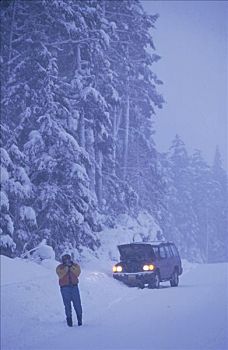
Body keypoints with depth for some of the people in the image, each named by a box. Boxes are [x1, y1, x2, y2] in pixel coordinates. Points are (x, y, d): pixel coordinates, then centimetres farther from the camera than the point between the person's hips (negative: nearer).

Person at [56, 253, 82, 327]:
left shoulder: (75, 265, 8)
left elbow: (77, 273, -8)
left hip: (74, 287, 1)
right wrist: (66, 267, -16)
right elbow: (61, 274, -14)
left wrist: (72, 267, -15)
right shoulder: (59, 267, 4)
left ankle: (80, 320, 7)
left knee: (77, 304, -1)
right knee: (67, 304, -3)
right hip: (65, 287, -1)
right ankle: (69, 319, 4)